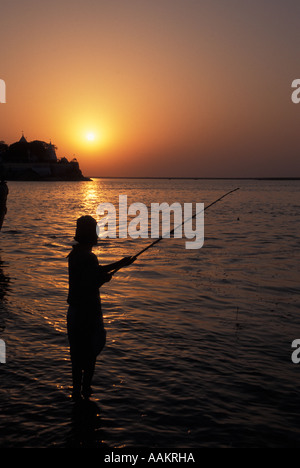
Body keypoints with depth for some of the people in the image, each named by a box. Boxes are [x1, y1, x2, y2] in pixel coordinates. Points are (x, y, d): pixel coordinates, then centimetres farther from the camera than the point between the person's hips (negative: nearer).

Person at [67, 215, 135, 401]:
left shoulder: (75, 253, 7)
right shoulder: (89, 257, -22)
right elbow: (90, 286, -25)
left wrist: (119, 264, 23)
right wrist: (105, 278, -6)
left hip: (74, 309, 9)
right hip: (88, 311, -9)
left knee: (77, 350, 16)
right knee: (92, 349, 7)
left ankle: (77, 390, 25)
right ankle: (85, 389, 17)